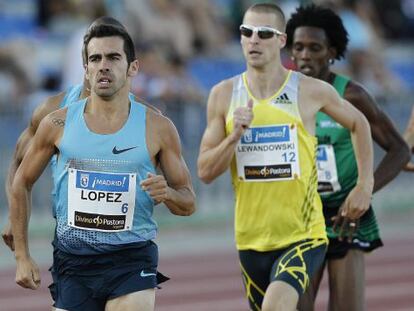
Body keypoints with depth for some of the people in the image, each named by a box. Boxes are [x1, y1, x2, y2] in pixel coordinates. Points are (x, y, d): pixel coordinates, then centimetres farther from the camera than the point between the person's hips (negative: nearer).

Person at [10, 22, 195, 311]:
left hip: (132, 262, -2)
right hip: (72, 262, 2)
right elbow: (22, 184, 12)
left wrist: (167, 193, -17)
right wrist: (22, 256, 7)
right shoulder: (58, 124, 1)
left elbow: (188, 204, 6)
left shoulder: (158, 128, -1)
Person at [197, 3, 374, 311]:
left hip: (304, 236, -4)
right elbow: (205, 172, 0)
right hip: (252, 239, 4)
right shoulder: (224, 95, 0)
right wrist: (235, 136, -16)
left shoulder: (311, 91, -5)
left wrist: (365, 185, 8)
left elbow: (359, 124, 14)